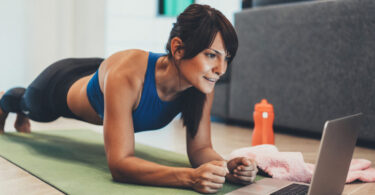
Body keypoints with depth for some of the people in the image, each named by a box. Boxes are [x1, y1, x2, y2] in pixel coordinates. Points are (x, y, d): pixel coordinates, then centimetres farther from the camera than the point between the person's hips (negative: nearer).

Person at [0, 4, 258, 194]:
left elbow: (200, 148, -28)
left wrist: (226, 166, -50)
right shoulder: (125, 74, -51)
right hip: (61, 87, -4)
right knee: (29, 104, 35)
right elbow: (119, 163, -51)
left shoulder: (202, 84, -35)